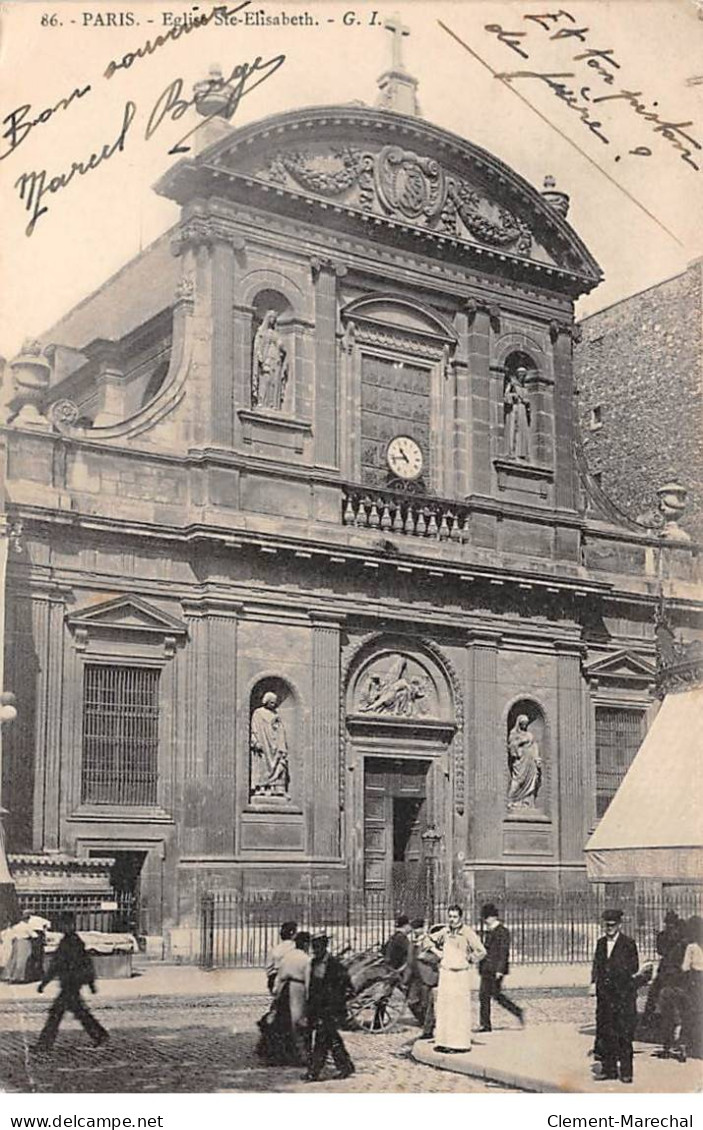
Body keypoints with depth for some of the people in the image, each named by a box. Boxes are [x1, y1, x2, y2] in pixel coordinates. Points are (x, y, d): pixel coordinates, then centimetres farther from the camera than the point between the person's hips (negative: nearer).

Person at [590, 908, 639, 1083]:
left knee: (624, 1034, -5)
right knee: (605, 1032, 6)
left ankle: (626, 1072, 1)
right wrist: (594, 982, 4)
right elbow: (596, 964, 17)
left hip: (624, 994, -5)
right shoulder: (601, 943, 15)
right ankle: (609, 1069, 14)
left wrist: (616, 970, -12)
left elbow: (634, 967, -3)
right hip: (604, 993, 5)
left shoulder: (628, 943, -1)